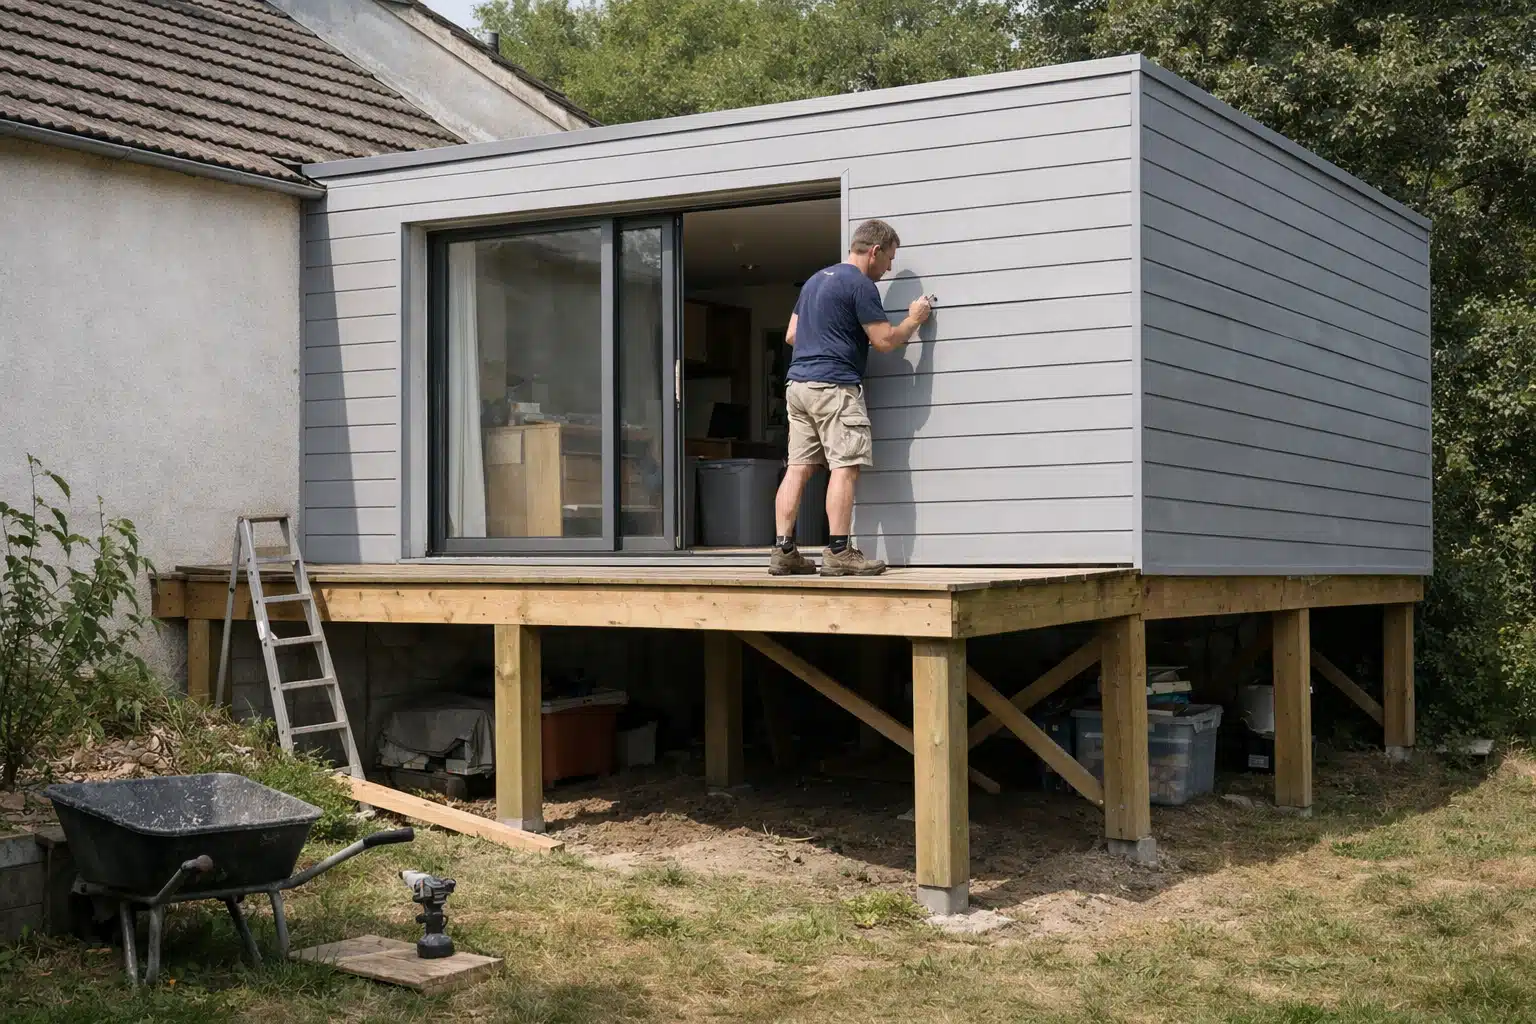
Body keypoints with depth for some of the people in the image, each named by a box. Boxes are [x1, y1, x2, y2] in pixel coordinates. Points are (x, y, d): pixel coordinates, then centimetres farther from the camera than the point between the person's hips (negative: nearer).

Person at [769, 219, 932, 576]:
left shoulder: (815, 279, 21)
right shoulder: (860, 284, -7)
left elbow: (791, 335, 24)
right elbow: (884, 340, -9)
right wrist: (914, 319, 7)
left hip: (798, 383, 9)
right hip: (834, 386, -9)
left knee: (798, 467, 5)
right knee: (845, 467, -8)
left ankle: (783, 551, 1)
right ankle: (838, 553, -12)